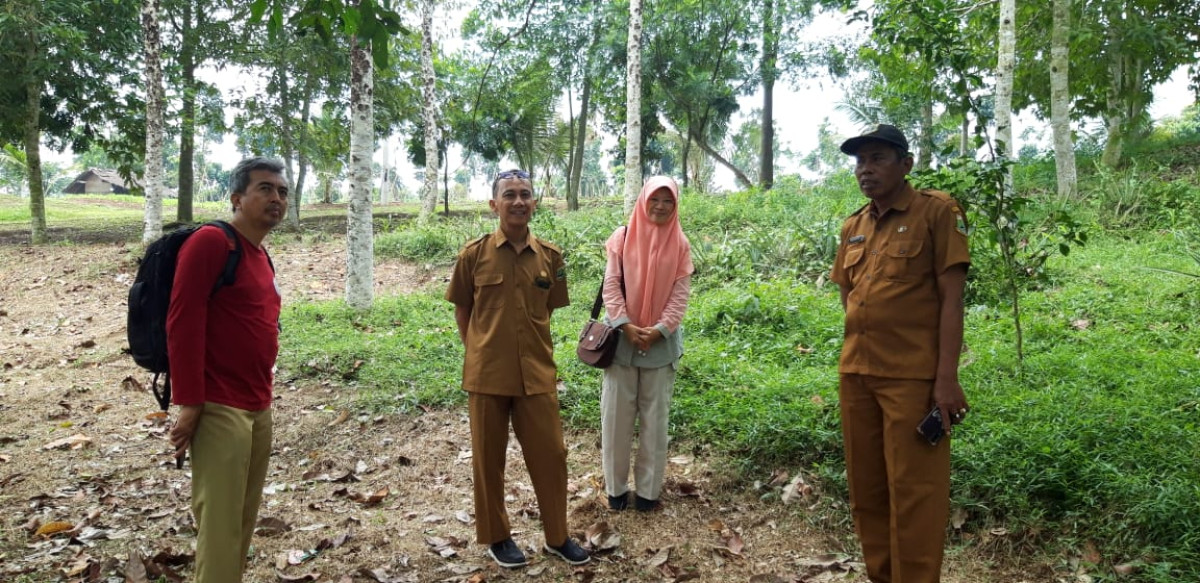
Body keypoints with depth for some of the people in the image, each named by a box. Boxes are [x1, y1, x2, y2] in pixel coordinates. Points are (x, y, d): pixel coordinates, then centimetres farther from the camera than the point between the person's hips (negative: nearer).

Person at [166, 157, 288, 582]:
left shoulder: (261, 257, 16)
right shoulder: (211, 241, -10)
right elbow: (182, 322, -16)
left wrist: (262, 397, 15)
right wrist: (189, 402, -19)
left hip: (259, 409, 8)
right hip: (219, 410, -8)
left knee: (243, 520, 14)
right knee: (220, 524, -3)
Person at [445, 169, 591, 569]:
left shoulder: (550, 256, -1)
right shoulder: (474, 254, -6)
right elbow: (462, 310, 5)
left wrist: (534, 350, 9)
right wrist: (478, 354, 5)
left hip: (537, 373, 2)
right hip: (487, 373, -2)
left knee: (550, 454, 9)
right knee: (488, 458, 11)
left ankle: (557, 536, 28)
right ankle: (495, 536, 30)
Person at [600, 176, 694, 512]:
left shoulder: (679, 244, 2)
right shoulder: (623, 237, 0)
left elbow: (681, 293, -2)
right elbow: (611, 284, -4)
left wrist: (659, 330, -13)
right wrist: (624, 325, -14)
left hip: (661, 342, 1)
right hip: (622, 338, 0)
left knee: (655, 418, 6)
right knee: (617, 415, 4)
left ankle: (648, 489, 16)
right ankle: (616, 487, 17)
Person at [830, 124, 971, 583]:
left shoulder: (937, 212, -5)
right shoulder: (852, 227, 12)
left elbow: (951, 299, -10)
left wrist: (947, 379, -16)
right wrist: (862, 352, 9)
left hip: (913, 378, -6)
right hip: (855, 374, 7)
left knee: (912, 495, -1)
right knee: (866, 490, 15)